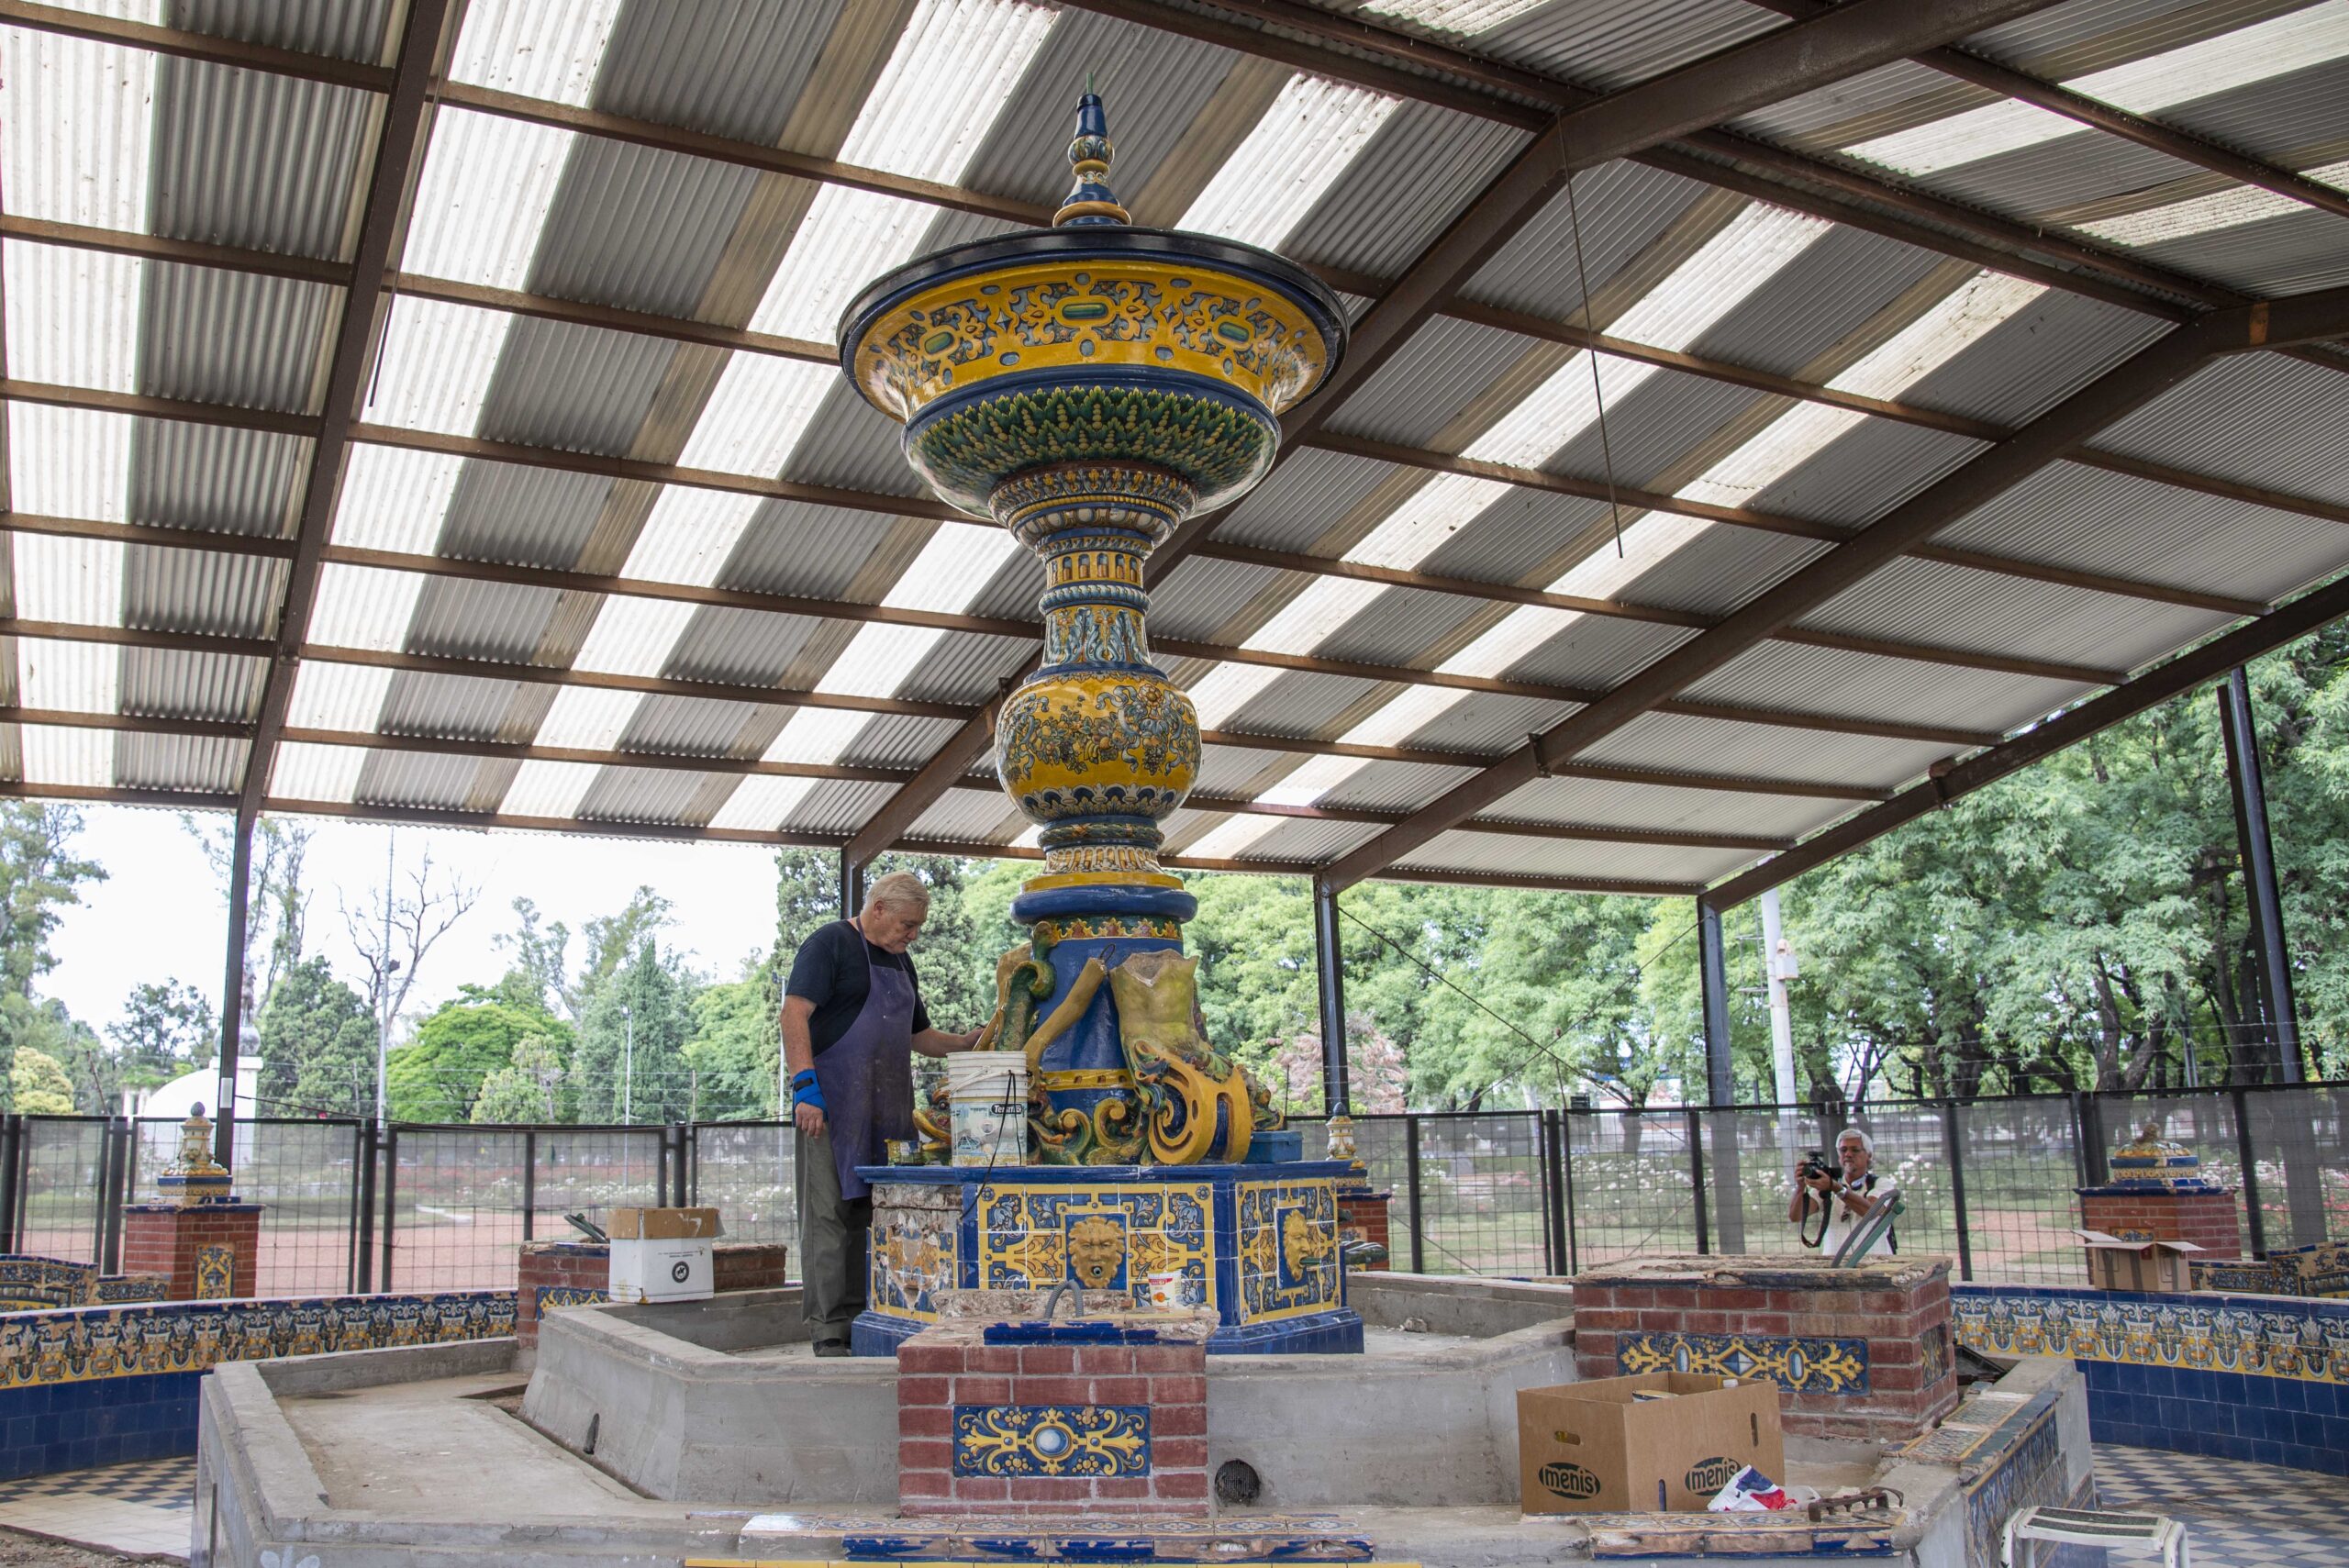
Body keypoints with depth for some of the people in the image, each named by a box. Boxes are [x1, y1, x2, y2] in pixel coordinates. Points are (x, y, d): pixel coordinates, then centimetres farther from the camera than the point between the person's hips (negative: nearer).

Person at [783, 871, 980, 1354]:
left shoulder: (899, 961, 22)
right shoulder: (830, 943, -3)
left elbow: (919, 1036, 29)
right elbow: (794, 1014, -14)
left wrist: (968, 1042, 12)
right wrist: (805, 1086, -23)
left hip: (885, 1110, 8)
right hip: (833, 1105, -8)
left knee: (869, 1214, 9)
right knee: (830, 1214, -6)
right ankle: (828, 1329, -2)